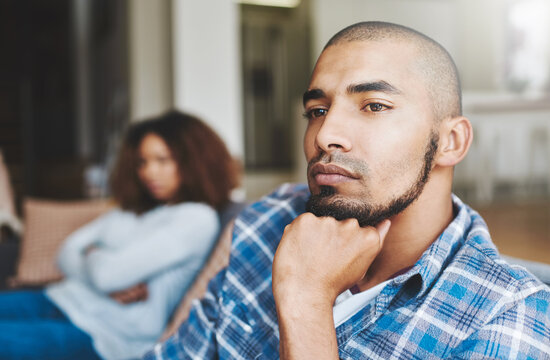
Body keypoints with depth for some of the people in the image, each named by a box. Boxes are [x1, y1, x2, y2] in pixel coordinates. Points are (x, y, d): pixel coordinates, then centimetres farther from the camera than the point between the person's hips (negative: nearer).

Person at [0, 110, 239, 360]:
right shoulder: (133, 209, 17)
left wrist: (91, 252, 7)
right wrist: (113, 286, -9)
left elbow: (109, 273, -16)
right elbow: (68, 252, 10)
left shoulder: (197, 219, -9)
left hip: (102, 335, -8)